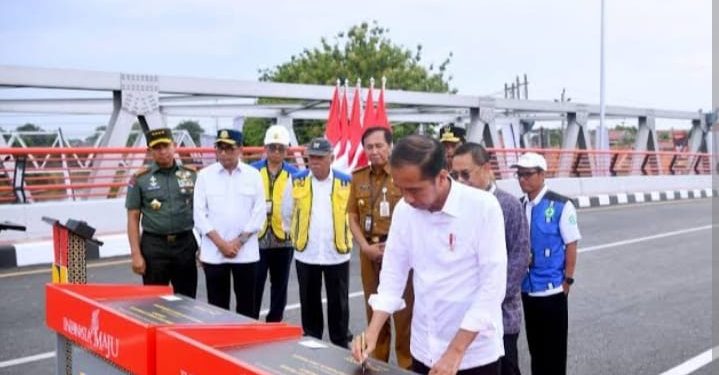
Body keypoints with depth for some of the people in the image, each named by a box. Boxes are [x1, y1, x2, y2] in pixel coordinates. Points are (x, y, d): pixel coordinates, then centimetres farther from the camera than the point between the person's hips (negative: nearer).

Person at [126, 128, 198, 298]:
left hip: (186, 243, 2)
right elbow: (133, 218, 0)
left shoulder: (191, 175, 4)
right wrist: (136, 254, -6)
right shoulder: (139, 179, -1)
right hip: (154, 245, -2)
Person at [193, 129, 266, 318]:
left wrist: (238, 242, -8)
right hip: (213, 252, 0)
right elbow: (200, 214, -2)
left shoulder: (253, 175, 2)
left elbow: (259, 212, 0)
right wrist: (221, 243, -10)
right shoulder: (205, 175, 2)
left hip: (246, 252, 0)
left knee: (247, 305, 7)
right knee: (217, 306, 6)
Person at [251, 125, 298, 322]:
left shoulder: (294, 174, 4)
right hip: (257, 237, -2)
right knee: (254, 286, 0)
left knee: (280, 286, 13)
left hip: (284, 239, 2)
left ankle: (274, 324, 26)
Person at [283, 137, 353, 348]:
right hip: (305, 254, 1)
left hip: (337, 254, -1)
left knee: (338, 304, 8)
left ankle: (341, 347, 20)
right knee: (309, 304, 12)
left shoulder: (345, 182, -4)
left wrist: (346, 239, 8)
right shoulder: (297, 181, -1)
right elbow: (287, 213, 11)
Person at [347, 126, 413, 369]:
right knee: (374, 311, 13)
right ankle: (377, 363, 26)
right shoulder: (358, 177, 9)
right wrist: (365, 246, -4)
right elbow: (352, 217, 9)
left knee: (403, 312, -2)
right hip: (369, 253, 5)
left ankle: (407, 365, 10)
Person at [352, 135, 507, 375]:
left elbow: (493, 286, -16)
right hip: (424, 350, 4)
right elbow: (393, 274, 3)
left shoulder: (483, 207, -16)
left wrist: (456, 351, -18)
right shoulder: (404, 210, -4)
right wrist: (373, 332, -8)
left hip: (475, 353, -4)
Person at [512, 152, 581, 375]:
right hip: (526, 288, 5)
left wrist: (567, 280, -9)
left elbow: (571, 245, -9)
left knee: (554, 348, 6)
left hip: (552, 289, -5)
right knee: (535, 345, 17)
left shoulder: (561, 206, -11)